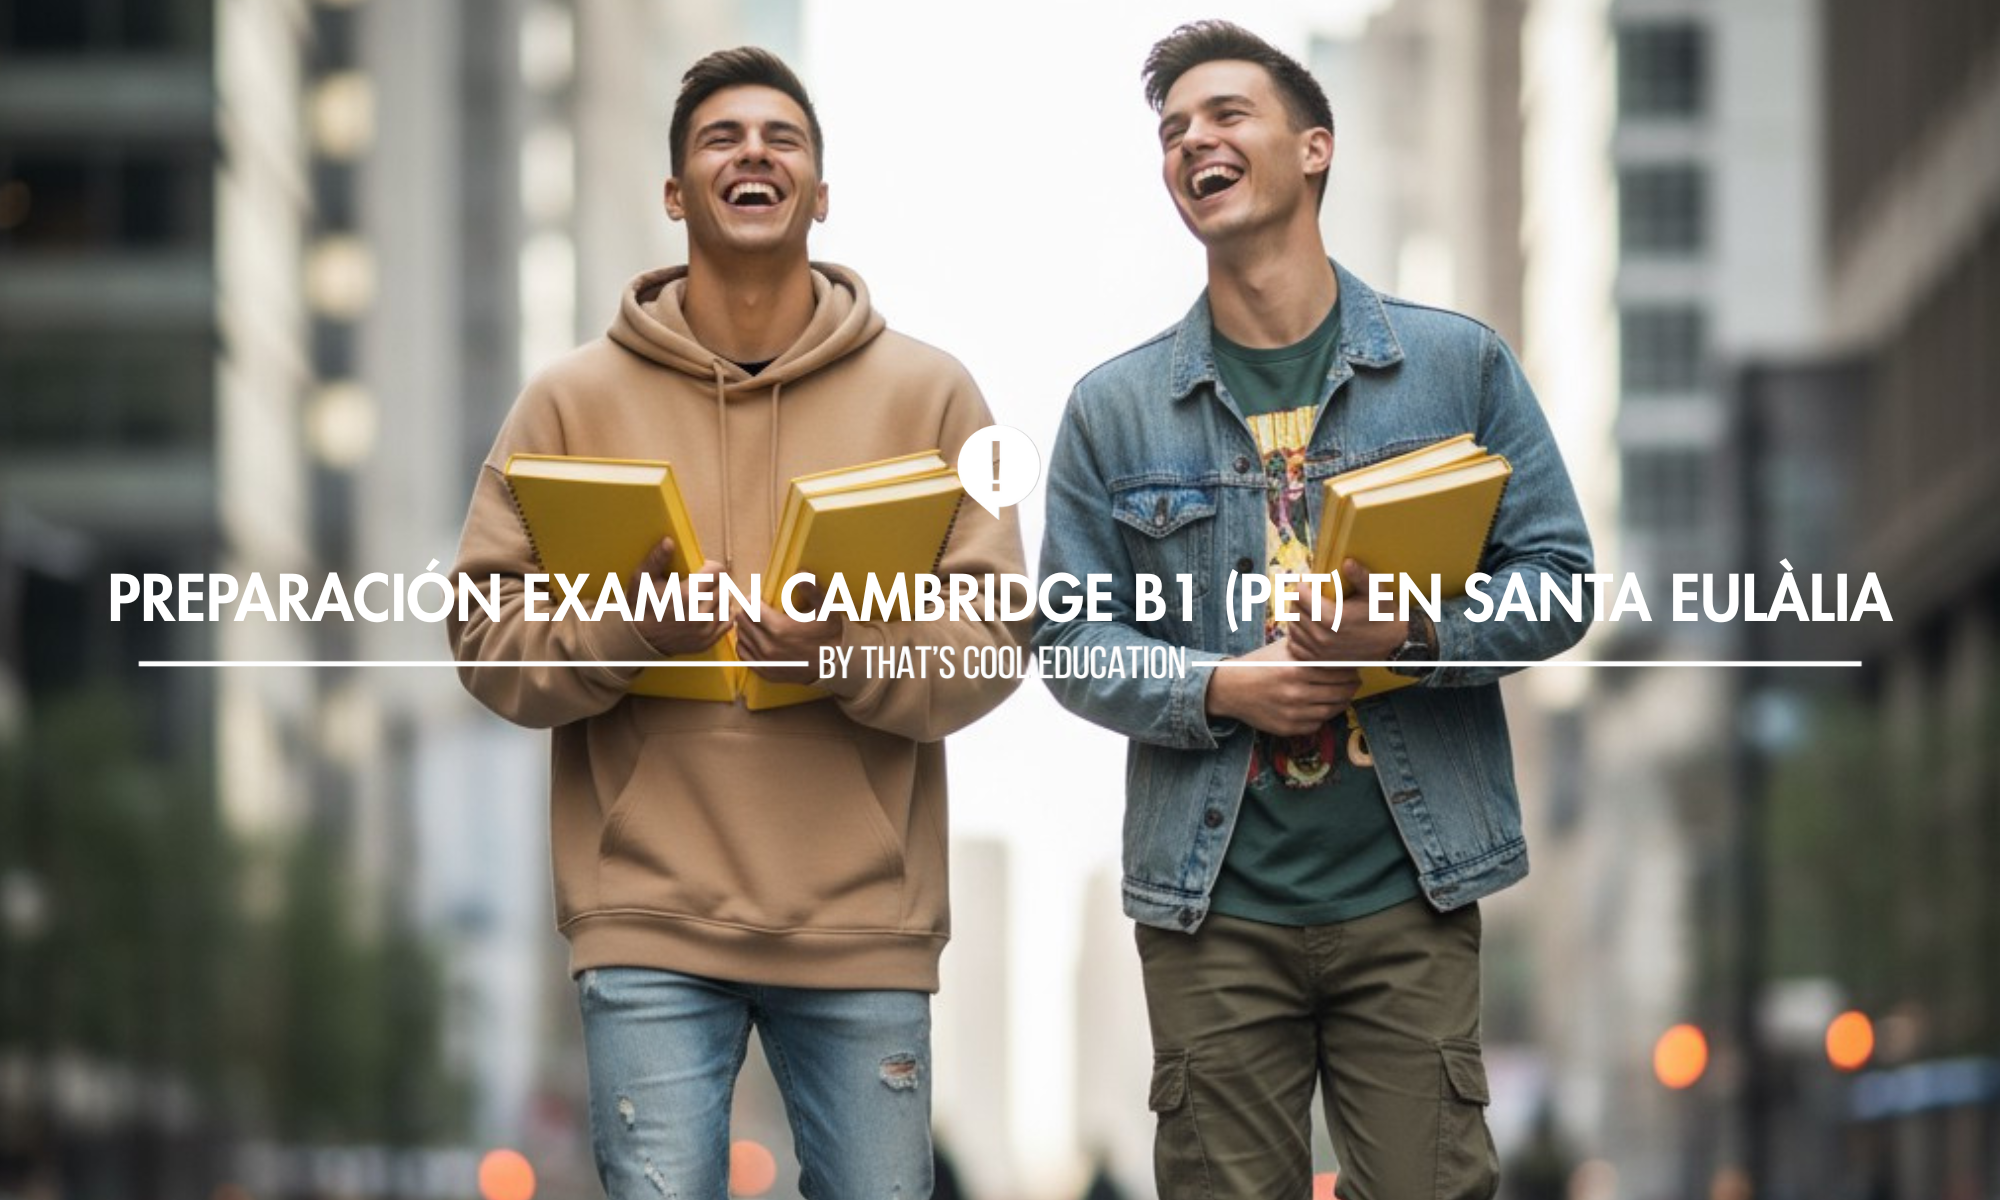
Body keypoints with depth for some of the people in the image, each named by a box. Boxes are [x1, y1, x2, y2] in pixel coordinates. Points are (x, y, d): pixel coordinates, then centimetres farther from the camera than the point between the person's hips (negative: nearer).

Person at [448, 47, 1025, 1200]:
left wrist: (854, 650, -18)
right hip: (649, 920, -1)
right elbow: (489, 638, 2)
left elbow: (994, 638, 1)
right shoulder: (574, 399, 5)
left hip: (863, 924, 1)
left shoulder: (928, 392, 5)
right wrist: (623, 627, -17)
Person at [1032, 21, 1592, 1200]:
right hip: (1214, 905, 1)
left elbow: (1558, 580, 3)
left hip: (1409, 892, -1)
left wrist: (1411, 634, -16)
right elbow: (1074, 639, 5)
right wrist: (1220, 690, -13)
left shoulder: (1459, 364, 5)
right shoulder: (1115, 408, 7)